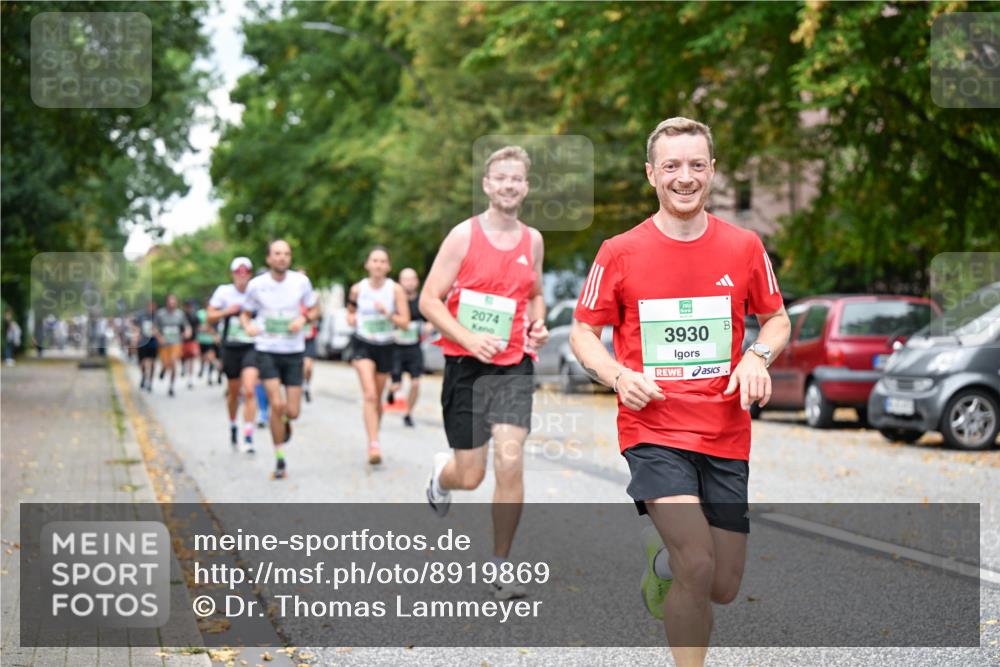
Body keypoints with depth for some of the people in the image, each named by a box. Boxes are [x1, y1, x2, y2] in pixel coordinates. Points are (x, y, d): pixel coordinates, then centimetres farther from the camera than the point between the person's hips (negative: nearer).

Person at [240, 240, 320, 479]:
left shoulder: (301, 281, -2)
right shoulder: (256, 285, -4)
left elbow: (315, 310, 9)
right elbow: (245, 313, 9)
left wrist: (303, 319, -12)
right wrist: (248, 326, -14)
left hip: (294, 352, 1)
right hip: (267, 351, -1)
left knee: (292, 412, 0)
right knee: (277, 404, -15)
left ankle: (285, 422, 40)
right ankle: (279, 460, 0)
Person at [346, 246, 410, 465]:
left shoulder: (395, 290, -6)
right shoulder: (358, 289, -1)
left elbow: (405, 323, -7)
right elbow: (351, 310, 19)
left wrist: (387, 314, -23)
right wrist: (351, 318, -3)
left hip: (385, 346, 1)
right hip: (362, 343, -1)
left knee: (377, 398, 13)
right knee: (369, 395, -19)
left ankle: (374, 440, 34)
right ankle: (373, 444, -26)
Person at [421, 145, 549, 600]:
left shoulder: (532, 241, 8)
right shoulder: (464, 235, -5)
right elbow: (429, 300, -6)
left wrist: (538, 325, 3)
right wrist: (469, 339, -19)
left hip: (514, 366, 2)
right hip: (467, 365, -2)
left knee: (510, 463, -12)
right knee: (470, 475, 2)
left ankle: (500, 567, 3)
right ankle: (440, 474, 42)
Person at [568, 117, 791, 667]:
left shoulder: (744, 246, 4)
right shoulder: (620, 252, -2)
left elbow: (777, 318, 16)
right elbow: (583, 332, 6)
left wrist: (759, 355, -6)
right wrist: (619, 376, -14)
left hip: (725, 435, 3)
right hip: (653, 430, -3)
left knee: (723, 588, 8)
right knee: (698, 568, -22)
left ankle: (663, 552, 41)